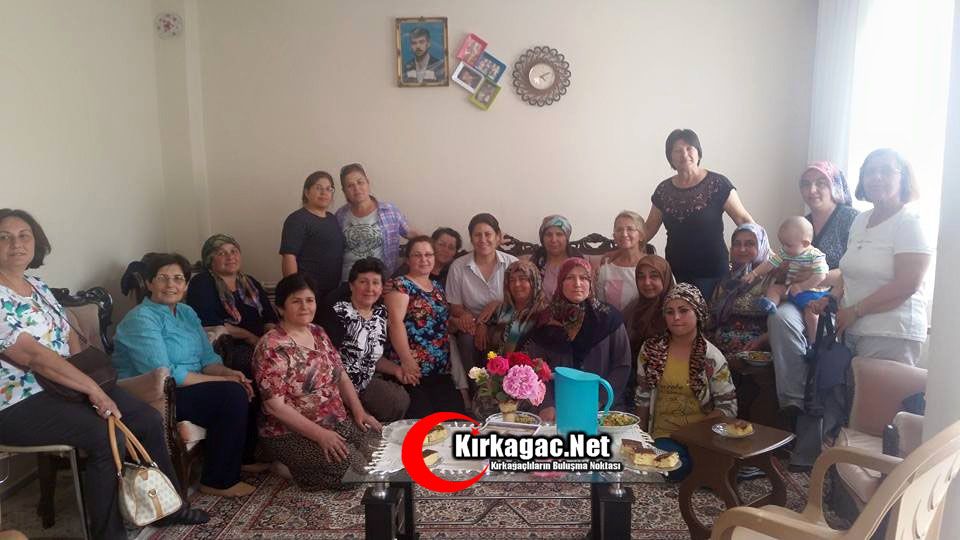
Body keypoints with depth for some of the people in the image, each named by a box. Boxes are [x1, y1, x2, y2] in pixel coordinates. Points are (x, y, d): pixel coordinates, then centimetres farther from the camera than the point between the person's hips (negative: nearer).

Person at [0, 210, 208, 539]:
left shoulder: (38, 287, 11)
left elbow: (69, 337, 13)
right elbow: (32, 355, -24)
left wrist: (89, 384, -3)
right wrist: (92, 388, -24)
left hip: (62, 386, 9)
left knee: (149, 419, 0)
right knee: (106, 438, -28)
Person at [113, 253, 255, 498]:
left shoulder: (186, 313, 10)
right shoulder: (141, 319, -16)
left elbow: (207, 357, 9)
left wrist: (228, 373, -13)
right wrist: (220, 380, -22)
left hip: (188, 386, 9)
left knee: (244, 387, -4)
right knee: (233, 395, -23)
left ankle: (244, 458, 13)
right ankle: (218, 482, -10)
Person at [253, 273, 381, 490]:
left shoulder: (318, 333, 6)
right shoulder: (271, 347, -19)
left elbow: (341, 375, 11)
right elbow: (274, 405, -23)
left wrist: (359, 411, -3)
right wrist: (319, 434, -25)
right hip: (293, 433, -8)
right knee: (354, 467, -21)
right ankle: (291, 467, 1)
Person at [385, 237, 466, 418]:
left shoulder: (438, 287, 22)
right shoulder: (401, 285, -2)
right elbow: (396, 322, -15)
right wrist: (406, 360, -23)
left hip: (441, 370, 7)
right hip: (414, 369, -7)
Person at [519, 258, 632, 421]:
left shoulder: (608, 317, 2)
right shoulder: (548, 320, 6)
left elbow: (622, 366, 1)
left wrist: (598, 403, -8)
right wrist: (547, 405, -14)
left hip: (601, 409, -1)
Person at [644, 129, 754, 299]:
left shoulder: (717, 183, -4)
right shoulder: (664, 190, 6)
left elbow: (743, 219, -3)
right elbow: (649, 229, 11)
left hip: (711, 272, -3)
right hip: (677, 272, 3)